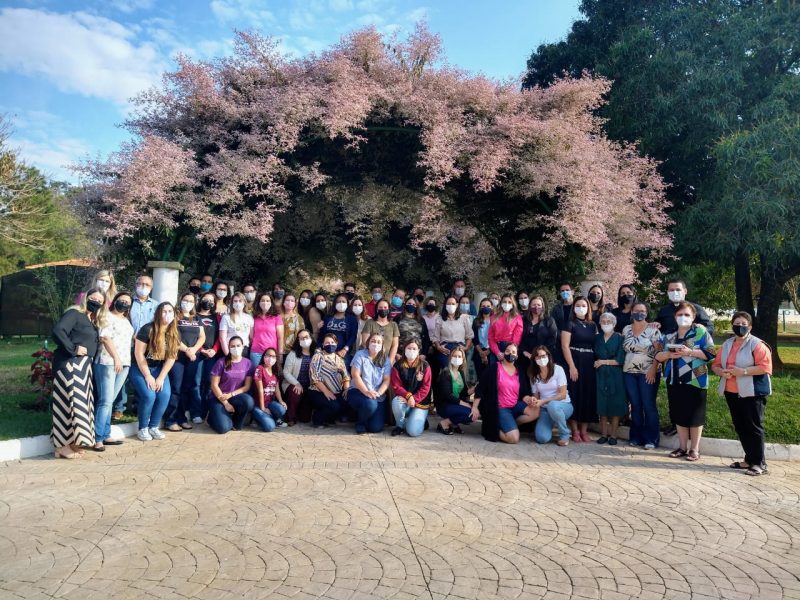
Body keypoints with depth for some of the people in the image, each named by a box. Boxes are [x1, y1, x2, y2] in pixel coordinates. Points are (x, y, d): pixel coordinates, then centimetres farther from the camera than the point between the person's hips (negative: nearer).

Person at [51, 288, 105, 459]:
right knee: (70, 401, -10)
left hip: (83, 367, 10)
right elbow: (57, 331, -22)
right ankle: (63, 446, -6)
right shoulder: (74, 313, -8)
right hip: (70, 364, -10)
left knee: (80, 402, 11)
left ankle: (71, 442, 18)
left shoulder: (93, 322, 19)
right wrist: (73, 349, -20)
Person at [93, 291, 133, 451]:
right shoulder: (107, 316, -3)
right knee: (105, 401, -11)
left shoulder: (126, 321, 20)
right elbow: (105, 338, -13)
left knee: (109, 401, 9)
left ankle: (106, 436, 12)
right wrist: (116, 358, -19)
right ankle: (97, 439, -9)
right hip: (108, 363, -7)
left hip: (124, 364, 7)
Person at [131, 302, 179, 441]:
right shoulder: (147, 329, -17)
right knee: (149, 395, -22)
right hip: (140, 368, -4)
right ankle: (143, 429, -2)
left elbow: (171, 357, -2)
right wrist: (148, 376, -16)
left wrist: (161, 378, -10)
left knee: (165, 395, -16)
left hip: (159, 369, 4)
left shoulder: (174, 334, -3)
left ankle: (154, 427, 2)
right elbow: (138, 354, -17)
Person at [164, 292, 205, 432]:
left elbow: (202, 337, 11)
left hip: (192, 358, 5)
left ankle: (181, 418, 15)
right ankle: (170, 420, -2)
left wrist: (194, 349, -6)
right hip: (177, 357, -5)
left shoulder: (196, 319, 17)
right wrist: (186, 350, -13)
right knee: (175, 388, -7)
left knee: (187, 388, 7)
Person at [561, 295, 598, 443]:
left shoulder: (592, 325, 12)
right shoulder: (570, 324, -1)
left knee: (588, 395, 5)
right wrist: (572, 366, -16)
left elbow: (597, 345, 12)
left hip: (589, 364, 4)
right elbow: (565, 346, -9)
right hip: (575, 362, -4)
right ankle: (575, 431, 4)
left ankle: (584, 430, 13)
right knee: (575, 394, -3)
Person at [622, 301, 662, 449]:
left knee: (649, 406, 0)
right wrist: (622, 366, 7)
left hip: (648, 373, -4)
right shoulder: (626, 329, 9)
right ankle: (636, 437, 16)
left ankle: (651, 439, 7)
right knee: (635, 405, 9)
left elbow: (658, 352, -8)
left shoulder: (652, 329, -4)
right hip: (629, 373, 4)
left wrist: (653, 370, -15)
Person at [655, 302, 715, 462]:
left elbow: (710, 353, -10)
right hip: (675, 380, 5)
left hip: (695, 380, -5)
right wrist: (669, 354, -12)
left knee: (694, 414, 1)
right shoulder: (669, 336, 10)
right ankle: (683, 447, 21)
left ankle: (694, 449, 12)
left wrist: (689, 352, -21)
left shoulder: (701, 331, -3)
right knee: (679, 414, 10)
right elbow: (658, 356, 8)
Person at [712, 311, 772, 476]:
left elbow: (765, 367, -17)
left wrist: (743, 371, -23)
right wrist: (722, 372, -7)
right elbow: (716, 364, 14)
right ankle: (749, 459, 22)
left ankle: (759, 463, 3)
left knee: (753, 427, -4)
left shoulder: (757, 344, -8)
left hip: (752, 393, -7)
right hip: (731, 393, 7)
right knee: (740, 427, 11)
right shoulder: (727, 344, 13)